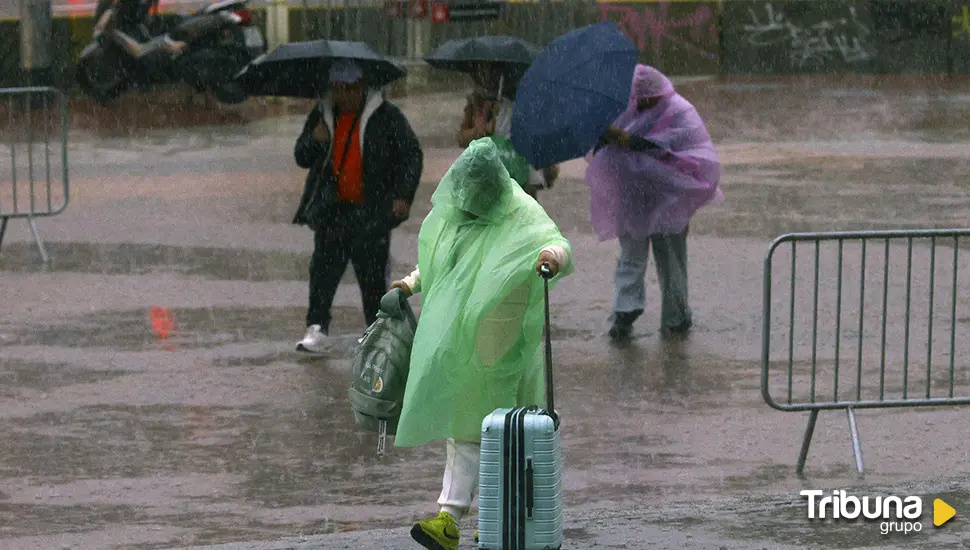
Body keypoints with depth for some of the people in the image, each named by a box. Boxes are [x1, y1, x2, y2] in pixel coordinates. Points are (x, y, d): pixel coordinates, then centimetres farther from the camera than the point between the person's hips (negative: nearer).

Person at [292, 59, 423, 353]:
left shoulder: (386, 116, -2)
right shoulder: (322, 116, 10)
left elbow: (411, 155, 1)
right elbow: (301, 158, 15)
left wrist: (403, 195, -9)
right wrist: (314, 140, -8)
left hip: (372, 211, -3)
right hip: (332, 208, 3)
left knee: (372, 273, 4)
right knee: (324, 266, -8)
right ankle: (316, 329, -9)